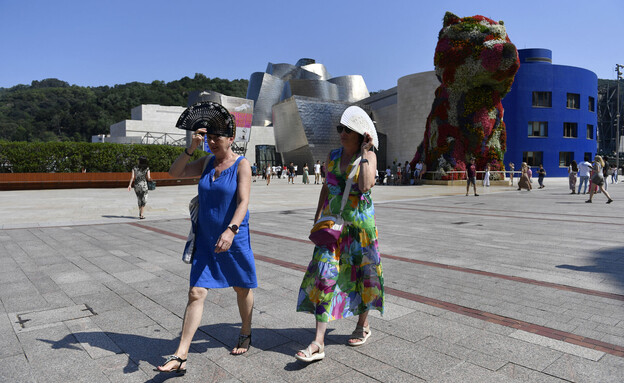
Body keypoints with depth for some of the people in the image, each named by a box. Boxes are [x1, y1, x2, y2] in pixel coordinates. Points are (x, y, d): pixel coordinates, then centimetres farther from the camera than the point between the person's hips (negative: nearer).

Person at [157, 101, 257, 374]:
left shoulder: (242, 164, -9)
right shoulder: (207, 162, 7)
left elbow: (243, 201, -19)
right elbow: (174, 173, 5)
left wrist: (231, 230, -33)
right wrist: (191, 148, -6)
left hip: (234, 238, -4)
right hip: (205, 239, 4)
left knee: (242, 288, 14)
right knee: (196, 293, 0)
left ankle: (246, 334, 38)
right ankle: (180, 356, 4)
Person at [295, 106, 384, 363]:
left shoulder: (369, 156, -6)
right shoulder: (333, 156, 7)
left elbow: (365, 185, -24)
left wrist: (364, 152, -18)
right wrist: (318, 216, 13)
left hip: (359, 224, -3)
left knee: (361, 274, 10)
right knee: (325, 276, -5)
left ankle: (363, 325, 35)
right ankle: (318, 343, -2)